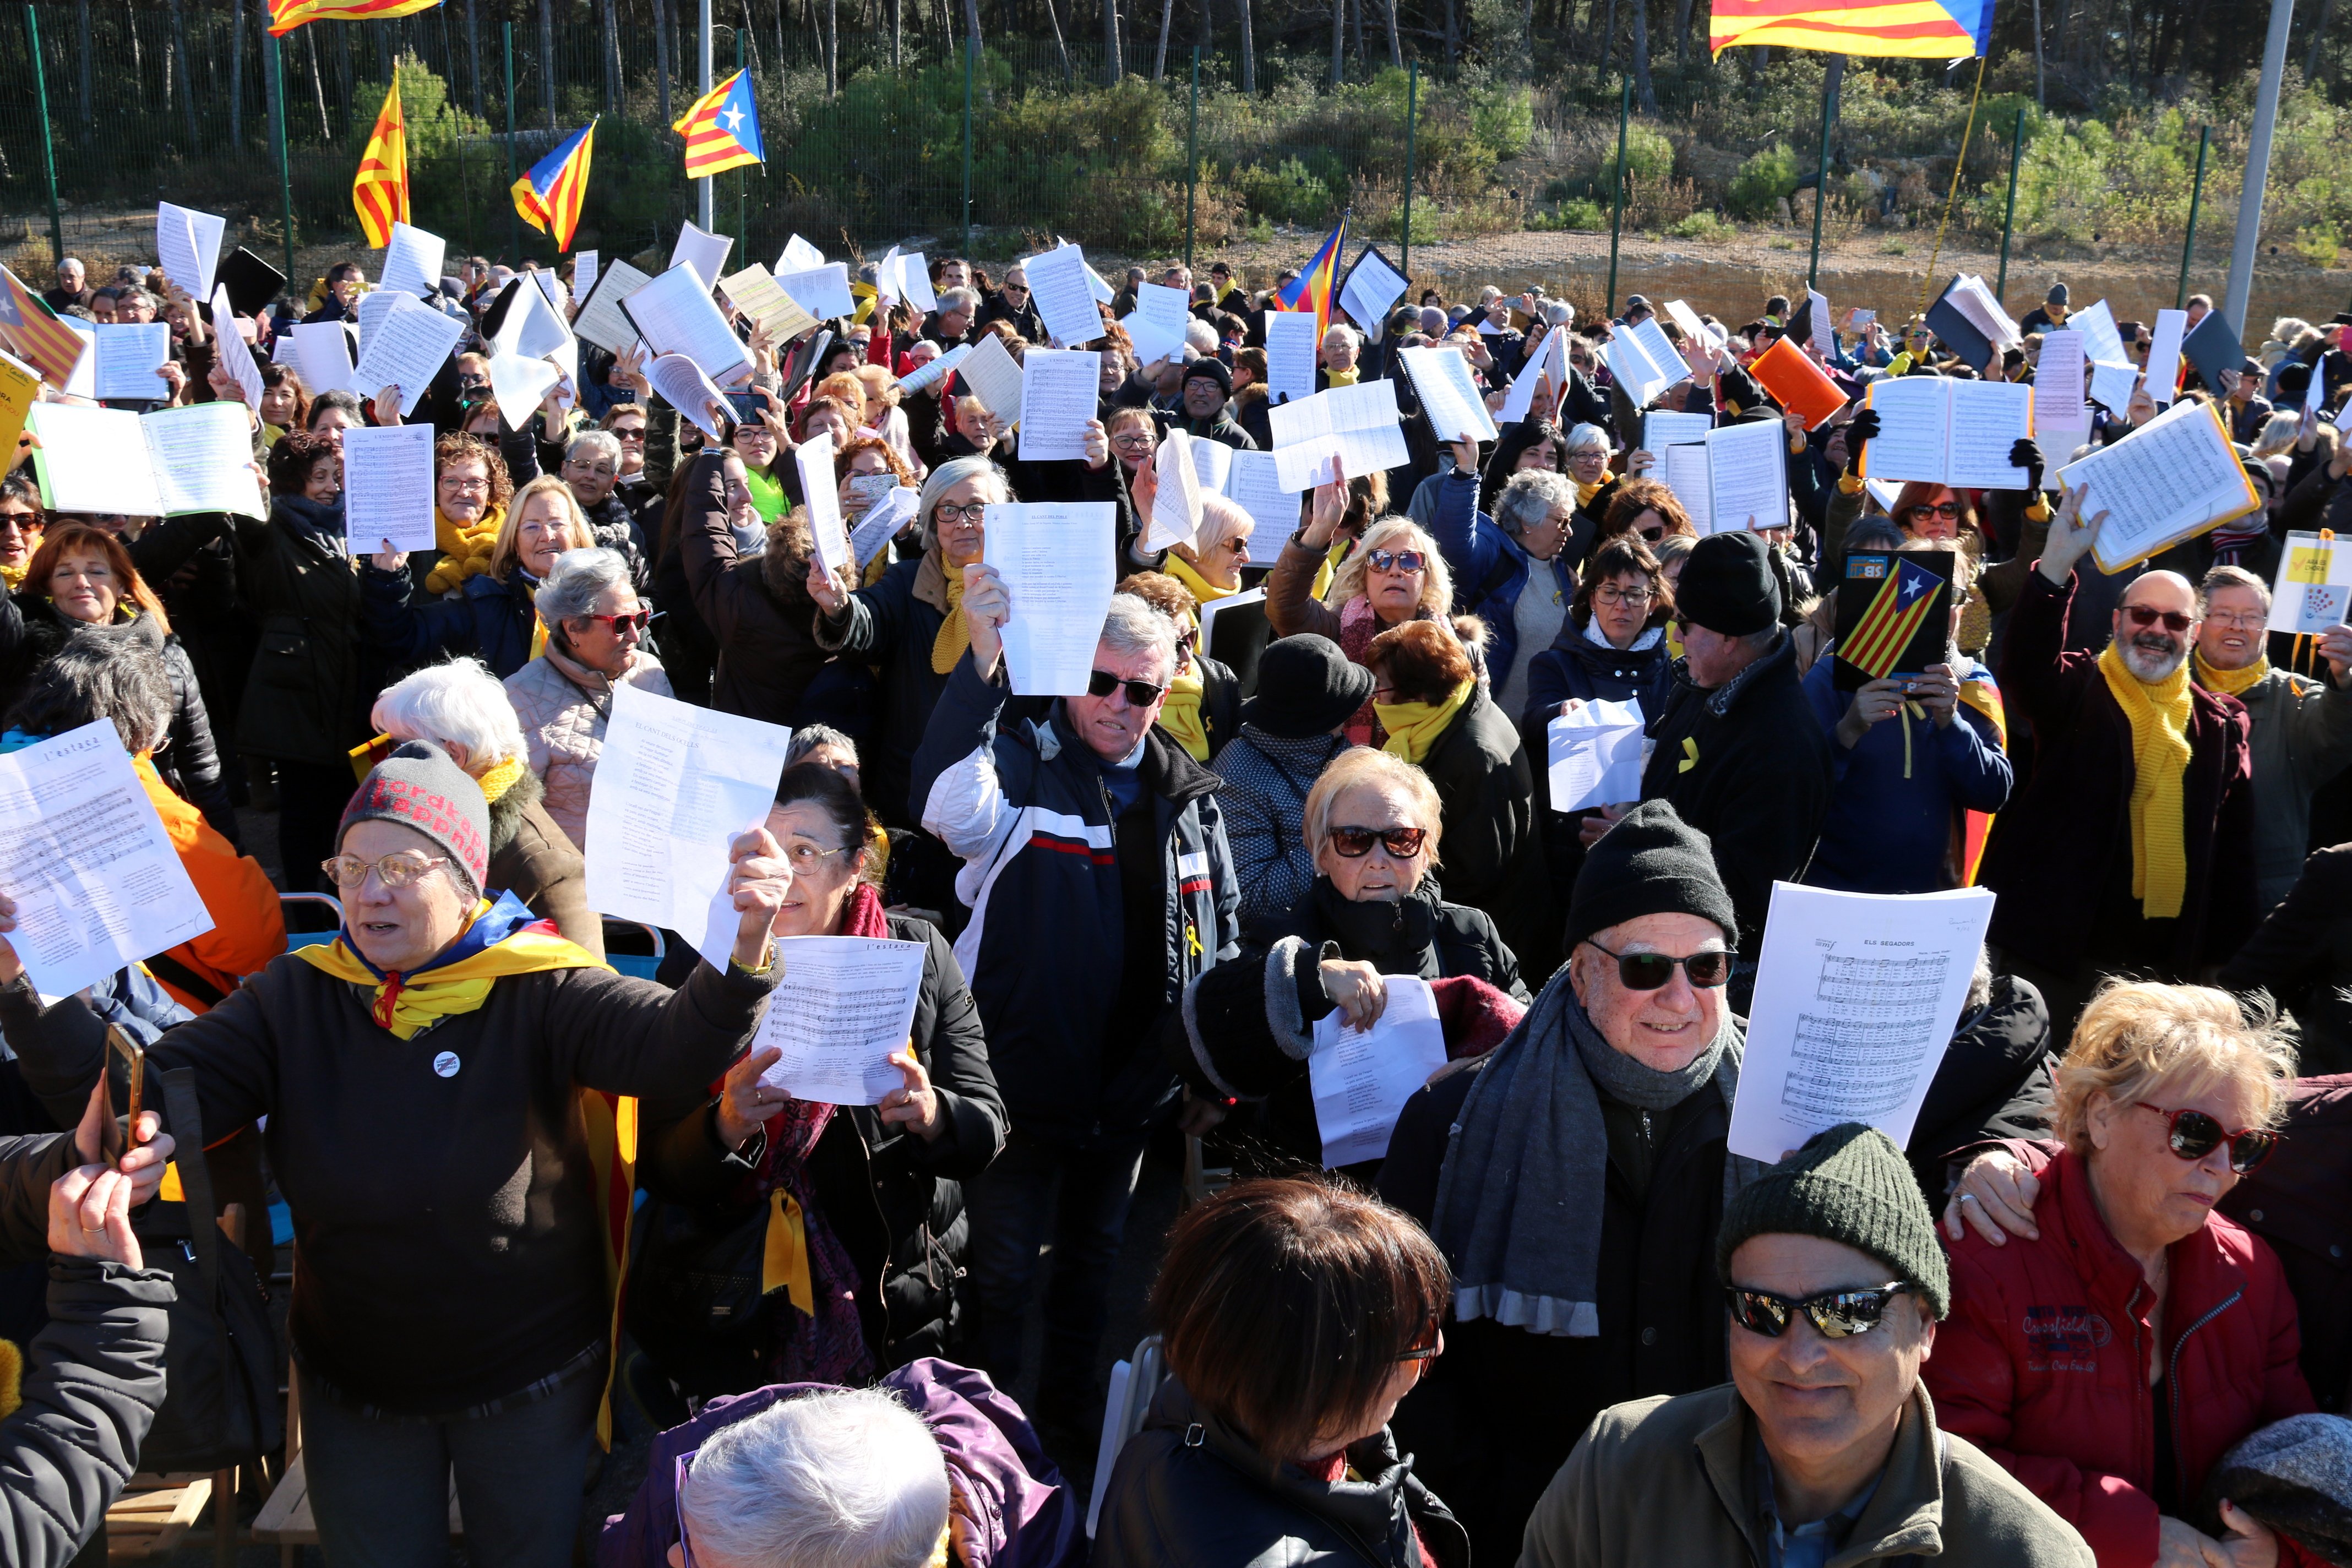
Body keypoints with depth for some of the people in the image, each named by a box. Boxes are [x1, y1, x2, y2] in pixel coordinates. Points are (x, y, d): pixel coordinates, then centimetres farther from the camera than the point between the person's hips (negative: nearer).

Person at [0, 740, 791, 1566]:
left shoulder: (538, 990, -16)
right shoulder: (295, 997, -4)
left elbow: (676, 1047, -32)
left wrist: (743, 951, -52)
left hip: (533, 1389, -3)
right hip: (352, 1390, 3)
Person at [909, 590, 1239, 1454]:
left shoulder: (1188, 795, 5)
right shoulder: (1023, 764, -11)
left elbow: (1224, 937, 14)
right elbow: (948, 804, -36)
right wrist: (981, 662, -45)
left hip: (1134, 1085, 5)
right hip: (1026, 1078, -5)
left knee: (1095, 1258, 23)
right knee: (1001, 1268, 8)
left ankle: (1072, 1404, 43)